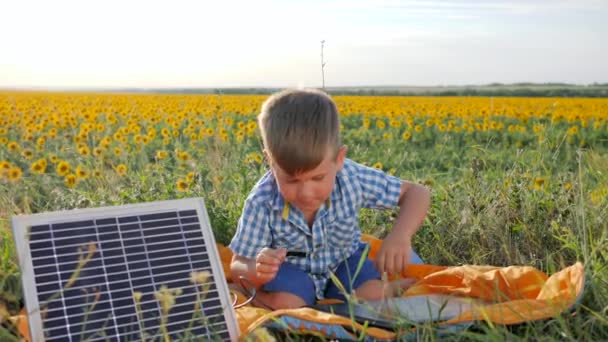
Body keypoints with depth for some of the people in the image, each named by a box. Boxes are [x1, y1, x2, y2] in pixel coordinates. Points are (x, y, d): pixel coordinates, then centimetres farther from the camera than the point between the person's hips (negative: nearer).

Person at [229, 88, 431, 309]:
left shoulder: (352, 178, -25)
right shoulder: (261, 203, -28)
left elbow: (417, 193, -15)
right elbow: (238, 267, -18)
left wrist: (400, 236, -35)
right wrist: (256, 271, -44)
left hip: (344, 263, 3)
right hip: (291, 269, -2)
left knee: (373, 294, -26)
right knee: (284, 303, -34)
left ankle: (394, 288, 3)